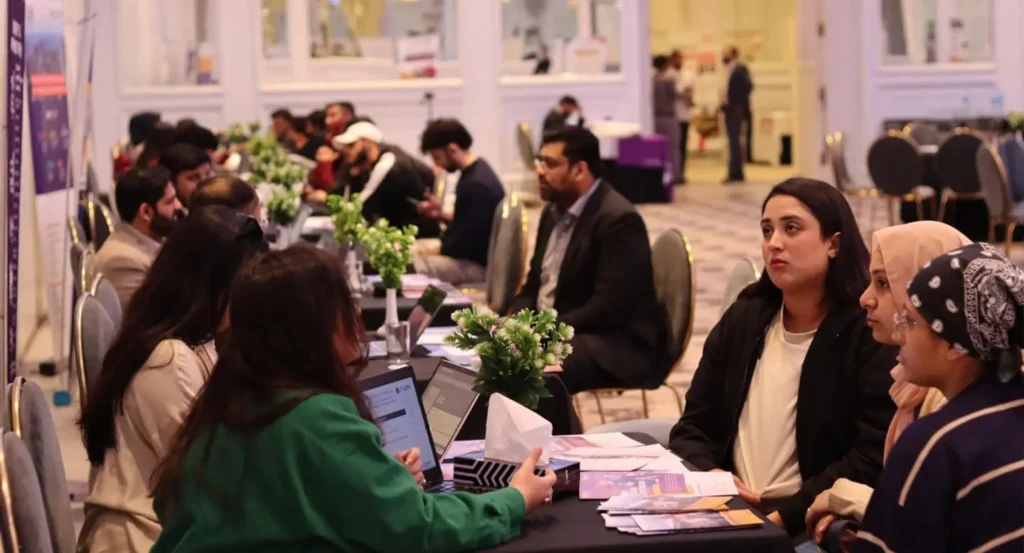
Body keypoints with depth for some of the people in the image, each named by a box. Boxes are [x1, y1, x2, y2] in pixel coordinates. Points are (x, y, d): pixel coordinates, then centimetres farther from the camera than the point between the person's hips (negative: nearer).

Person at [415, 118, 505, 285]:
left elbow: (467, 241, -23)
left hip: (478, 264, -10)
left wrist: (435, 252, -11)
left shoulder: (477, 185, -23)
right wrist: (441, 215, 5)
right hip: (469, 254, 10)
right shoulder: (474, 172, 9)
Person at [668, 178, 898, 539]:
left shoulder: (868, 334, -6)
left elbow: (873, 459, -13)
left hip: (810, 524, -5)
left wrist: (784, 517, -20)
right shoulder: (742, 320, 12)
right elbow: (692, 427, 12)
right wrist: (710, 480, -8)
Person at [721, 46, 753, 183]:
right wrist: (725, 104, 8)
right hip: (730, 110, 9)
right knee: (733, 141, 10)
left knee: (735, 141, -10)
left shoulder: (740, 69, -10)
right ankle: (736, 173, 14)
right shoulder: (730, 70, 17)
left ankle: (735, 173, -11)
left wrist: (740, 104, -18)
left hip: (736, 110, -9)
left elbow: (748, 86, -18)